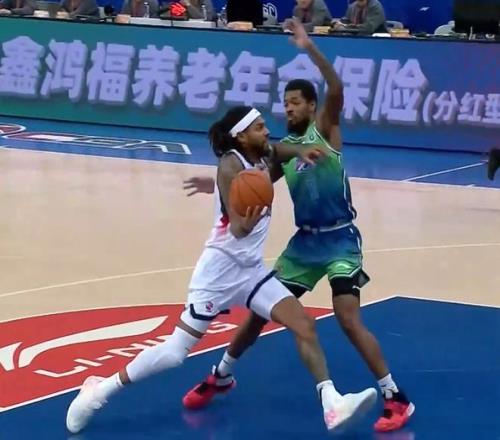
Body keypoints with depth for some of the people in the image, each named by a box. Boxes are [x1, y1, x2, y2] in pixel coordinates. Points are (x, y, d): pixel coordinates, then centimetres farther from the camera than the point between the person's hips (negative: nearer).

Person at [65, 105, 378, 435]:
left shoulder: (264, 158, 4)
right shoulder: (231, 165, -18)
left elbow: (282, 151, 26)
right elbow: (236, 229, -25)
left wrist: (301, 152, 2)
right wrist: (247, 221, -50)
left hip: (252, 270, 8)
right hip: (221, 269, -8)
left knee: (304, 324, -8)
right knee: (175, 351, -5)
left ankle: (332, 405, -10)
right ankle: (100, 390, 8)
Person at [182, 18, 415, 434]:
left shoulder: (325, 128, -6)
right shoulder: (283, 148, 9)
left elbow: (336, 90, -25)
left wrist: (310, 48, -35)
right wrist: (219, 185, -2)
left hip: (339, 239, -6)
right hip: (304, 241, 6)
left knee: (348, 318, -18)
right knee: (261, 310, 12)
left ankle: (396, 398, -11)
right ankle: (220, 377, 32)